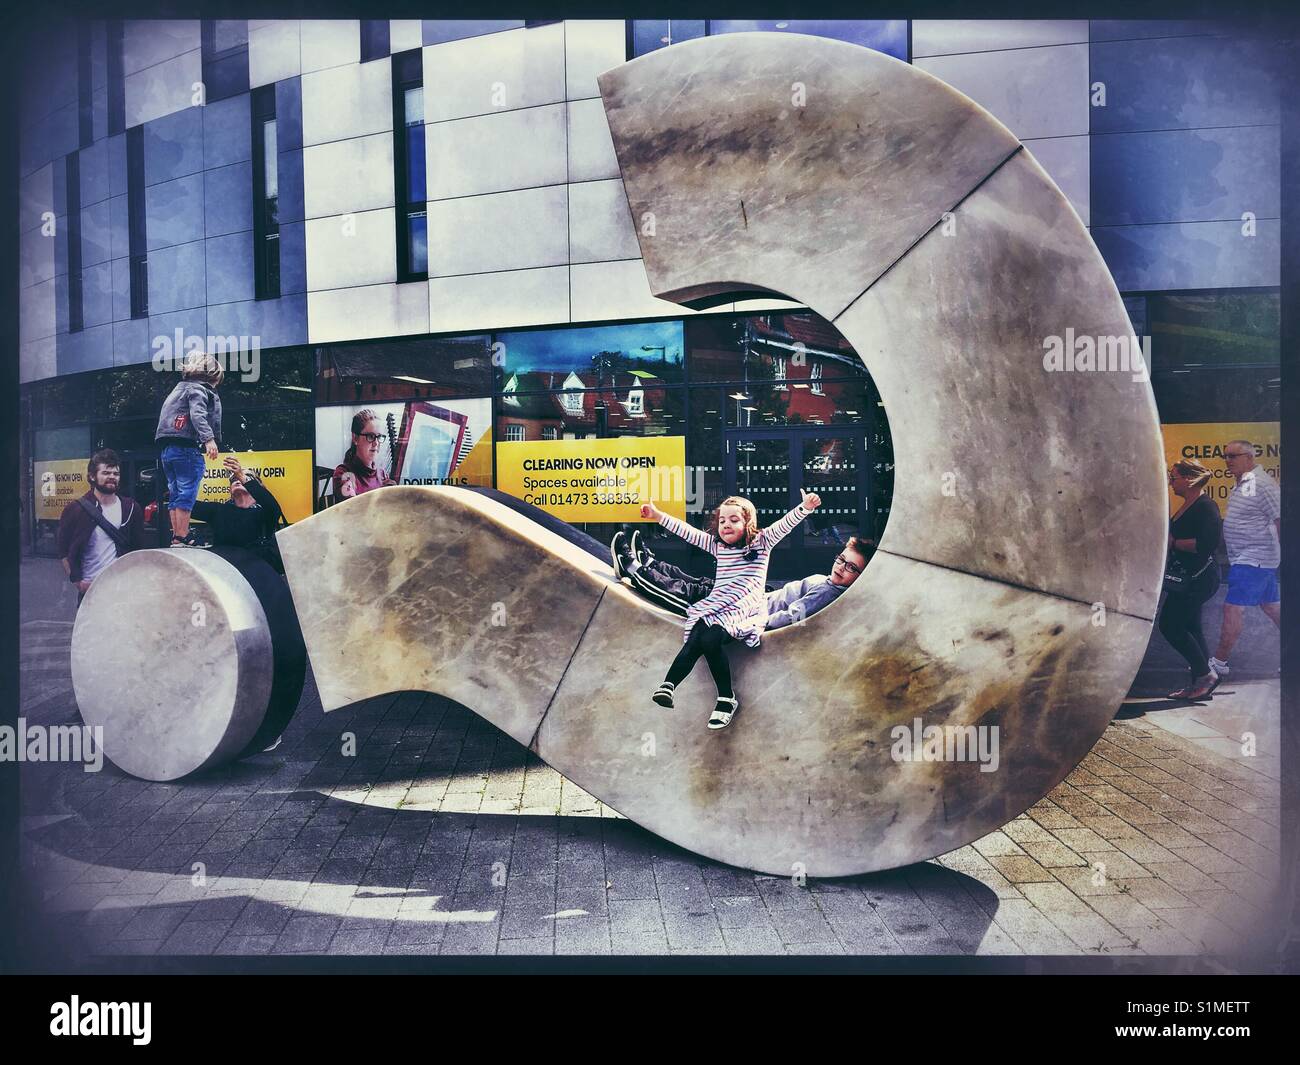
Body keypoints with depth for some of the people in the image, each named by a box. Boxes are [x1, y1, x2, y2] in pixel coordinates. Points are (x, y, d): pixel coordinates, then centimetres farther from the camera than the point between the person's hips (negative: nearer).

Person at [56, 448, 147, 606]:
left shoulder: (131, 508, 6)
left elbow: (139, 550, 11)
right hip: (90, 589, -1)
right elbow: (65, 553, 1)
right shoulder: (76, 510, -1)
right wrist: (78, 583, -7)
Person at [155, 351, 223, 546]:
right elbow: (197, 414, -19)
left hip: (167, 448, 9)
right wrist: (208, 439, -30)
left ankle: (176, 536, 12)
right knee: (187, 493, -10)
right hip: (186, 448, -9)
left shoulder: (179, 388, 26)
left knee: (175, 493, 11)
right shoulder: (198, 389, -2)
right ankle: (182, 538, -13)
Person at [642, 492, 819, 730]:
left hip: (744, 610, -5)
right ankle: (667, 686, -39)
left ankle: (727, 698, -19)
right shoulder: (716, 545, 22)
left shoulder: (761, 542, 9)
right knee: (694, 639, -26)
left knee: (710, 639, -31)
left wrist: (805, 507, -21)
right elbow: (687, 531, 23)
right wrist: (658, 515, 20)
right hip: (714, 607, 5)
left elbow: (784, 524, -5)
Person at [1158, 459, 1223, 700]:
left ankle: (1205, 674, 1)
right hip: (1187, 577, 10)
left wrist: (1173, 542, -18)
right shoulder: (1187, 506, 14)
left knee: (1170, 625, -8)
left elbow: (1205, 543, -27)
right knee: (1189, 628, 12)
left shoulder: (1205, 506, -15)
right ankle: (1199, 681, 18)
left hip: (1198, 578, -10)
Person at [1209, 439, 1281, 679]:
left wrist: (1284, 556, -16)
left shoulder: (1262, 485, -17)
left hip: (1252, 560, -10)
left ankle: (1219, 662, -2)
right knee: (1271, 605, 17)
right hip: (1245, 558, 10)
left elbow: (1280, 520, -18)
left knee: (1233, 608, -8)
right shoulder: (1241, 484, 12)